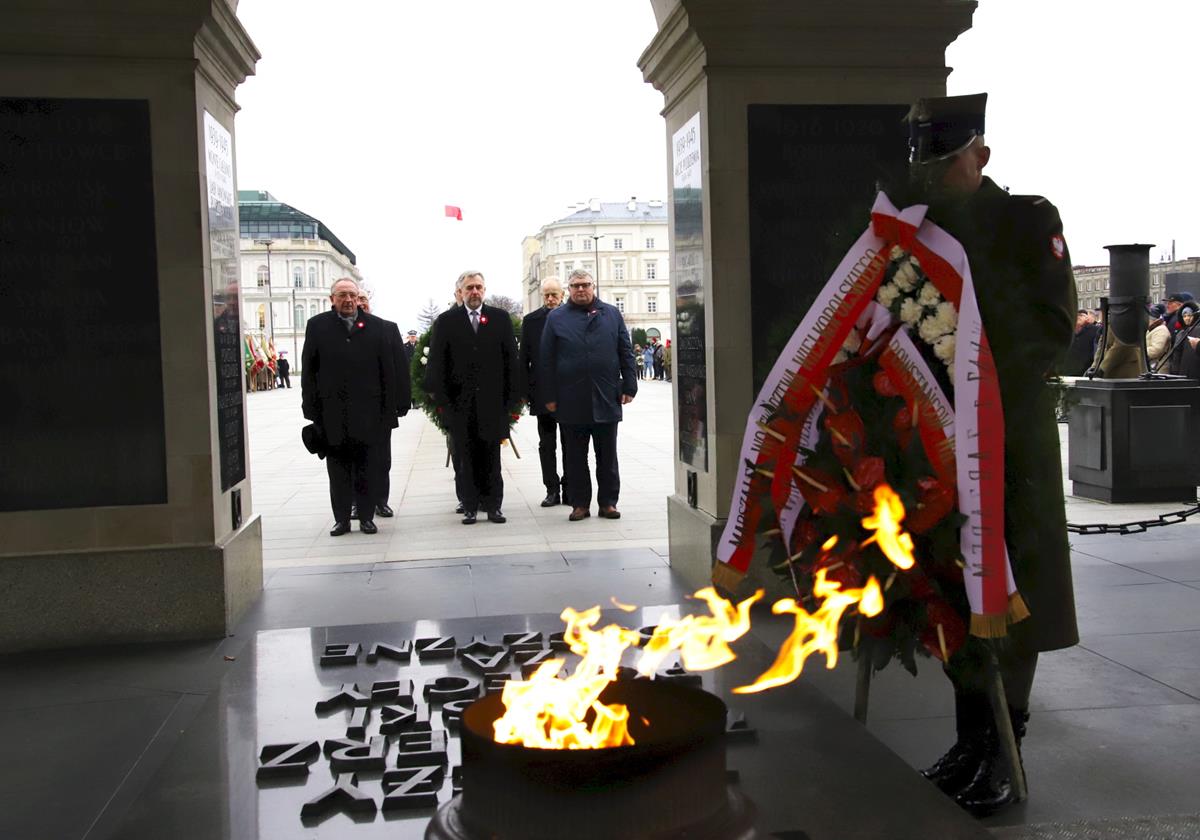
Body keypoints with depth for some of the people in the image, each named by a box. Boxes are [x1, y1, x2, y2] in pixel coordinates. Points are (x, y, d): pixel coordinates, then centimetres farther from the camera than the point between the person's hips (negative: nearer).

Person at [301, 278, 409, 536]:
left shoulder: (377, 326, 3)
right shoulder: (317, 326, 4)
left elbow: (389, 369, 2)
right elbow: (309, 371, 2)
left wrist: (389, 408, -4)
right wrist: (312, 408, -4)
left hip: (368, 413, 0)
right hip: (332, 414, 0)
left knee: (367, 470, 7)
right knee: (338, 470, 7)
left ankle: (367, 517, 17)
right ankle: (341, 518, 16)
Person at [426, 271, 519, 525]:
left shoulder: (500, 318, 7)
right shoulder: (446, 321, 6)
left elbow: (510, 358, 4)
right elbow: (437, 361, 3)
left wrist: (512, 394, -2)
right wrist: (441, 396, -4)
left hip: (492, 399, 0)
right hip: (460, 401, 0)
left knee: (491, 456, 4)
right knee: (466, 456, 3)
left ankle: (493, 505, 10)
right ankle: (469, 506, 10)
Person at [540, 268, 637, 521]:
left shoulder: (612, 314, 10)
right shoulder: (556, 318, 7)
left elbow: (626, 353, 9)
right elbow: (547, 360, 4)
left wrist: (629, 387, 1)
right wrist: (550, 396, -2)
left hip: (606, 399, 1)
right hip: (571, 402, -1)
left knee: (607, 457, 7)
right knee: (575, 458, 4)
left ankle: (608, 502, 15)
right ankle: (580, 504, 12)